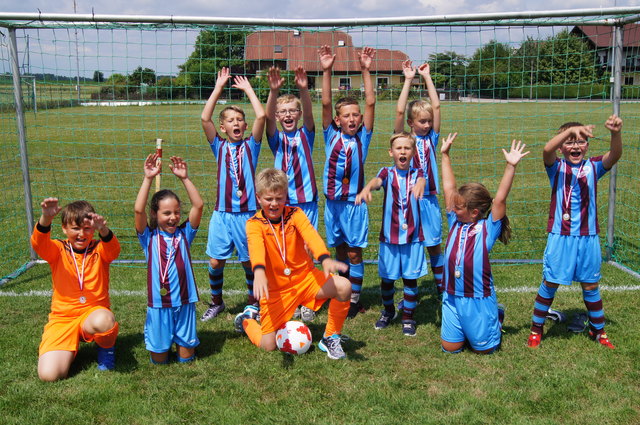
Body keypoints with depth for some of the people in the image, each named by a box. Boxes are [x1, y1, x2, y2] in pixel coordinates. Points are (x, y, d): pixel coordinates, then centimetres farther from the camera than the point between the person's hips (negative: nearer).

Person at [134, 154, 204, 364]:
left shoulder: (184, 234, 1)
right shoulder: (149, 238, -4)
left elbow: (198, 205, -10)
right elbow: (138, 210, -19)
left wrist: (184, 178, -14)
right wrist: (148, 179, -23)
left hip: (184, 301, 1)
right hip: (159, 303, -1)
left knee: (186, 357, 12)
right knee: (159, 359, 10)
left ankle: (179, 339, 43)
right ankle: (164, 341, 40)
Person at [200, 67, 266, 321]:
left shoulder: (250, 146, 3)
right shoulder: (219, 147, 5)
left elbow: (261, 116, -10)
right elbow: (205, 118, -7)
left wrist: (248, 89, -1)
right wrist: (219, 87, -4)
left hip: (247, 214, -1)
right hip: (222, 213, 1)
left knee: (249, 261, 8)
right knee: (215, 261, 4)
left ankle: (253, 301, 29)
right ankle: (216, 302, 26)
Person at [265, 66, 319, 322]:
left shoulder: (305, 134, 4)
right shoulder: (276, 138, 4)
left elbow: (309, 113, -16)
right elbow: (268, 117, -15)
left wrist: (303, 89, -35)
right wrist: (274, 91, -34)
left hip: (306, 201, 0)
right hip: (283, 202, 1)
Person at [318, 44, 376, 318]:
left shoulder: (362, 138, 0)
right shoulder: (332, 136, 2)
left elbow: (370, 103, -8)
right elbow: (326, 104, -7)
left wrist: (365, 71, -12)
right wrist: (327, 71, -14)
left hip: (354, 202, -2)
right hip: (333, 201, 2)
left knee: (354, 253, 3)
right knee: (340, 251, 13)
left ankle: (355, 299, 14)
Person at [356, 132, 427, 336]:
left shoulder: (416, 173, 3)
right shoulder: (387, 172, 0)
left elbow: (422, 180, -22)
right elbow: (377, 180, -23)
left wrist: (419, 185, -48)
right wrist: (366, 189, -47)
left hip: (413, 235, 0)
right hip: (389, 234, 0)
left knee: (410, 277, 5)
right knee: (387, 277, 10)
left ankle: (408, 317, 22)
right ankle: (388, 310, 35)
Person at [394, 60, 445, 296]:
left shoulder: (431, 138, 4)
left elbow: (436, 106, -2)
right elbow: (399, 111, -14)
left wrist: (427, 76, 0)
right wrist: (408, 79, -11)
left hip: (429, 200, 2)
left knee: (434, 246, 10)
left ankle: (441, 288, 21)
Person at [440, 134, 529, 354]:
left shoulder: (488, 228, -10)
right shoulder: (455, 223, 2)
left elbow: (500, 199, -21)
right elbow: (449, 188, 4)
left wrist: (511, 166, -27)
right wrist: (445, 155, 7)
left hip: (478, 299, -4)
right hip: (452, 297, 5)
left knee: (484, 348, 10)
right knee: (450, 348, 9)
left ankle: (496, 318, 37)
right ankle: (464, 330, 38)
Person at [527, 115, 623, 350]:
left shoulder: (593, 167, 2)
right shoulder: (556, 167, -2)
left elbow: (614, 155, -18)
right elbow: (547, 150, -24)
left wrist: (616, 133, -38)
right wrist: (570, 130, -39)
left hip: (588, 237, 2)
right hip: (560, 237, -2)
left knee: (591, 286, 14)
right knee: (549, 284, 6)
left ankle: (598, 330, 32)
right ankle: (536, 328, 22)